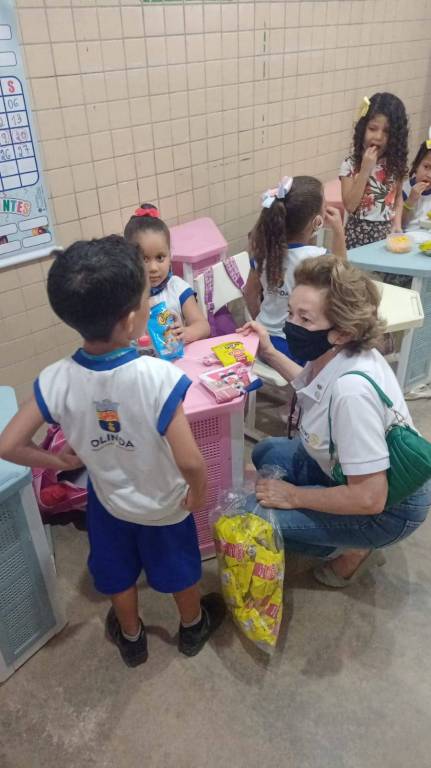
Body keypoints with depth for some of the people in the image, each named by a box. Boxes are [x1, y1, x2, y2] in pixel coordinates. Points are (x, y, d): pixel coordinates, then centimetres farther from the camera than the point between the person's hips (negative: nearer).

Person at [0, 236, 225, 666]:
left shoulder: (55, 380, -24)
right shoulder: (159, 377, -37)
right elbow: (190, 462, -36)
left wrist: (63, 461, -2)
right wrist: (199, 494, -14)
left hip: (107, 498, 3)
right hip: (163, 504, -2)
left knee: (119, 574, 30)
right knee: (178, 570, 28)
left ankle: (130, 638, 57)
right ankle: (193, 627, 57)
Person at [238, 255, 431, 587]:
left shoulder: (352, 390, -37)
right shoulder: (336, 354, -12)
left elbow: (369, 498, -32)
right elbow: (314, 384, 15)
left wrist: (293, 496, -20)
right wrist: (269, 353, 9)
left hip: (389, 506, -8)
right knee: (267, 453, 19)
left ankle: (354, 550, 6)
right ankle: (349, 539, 16)